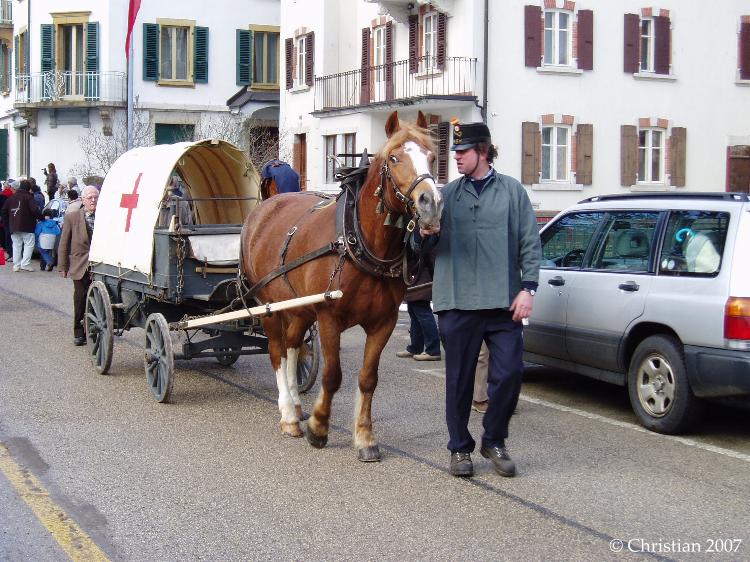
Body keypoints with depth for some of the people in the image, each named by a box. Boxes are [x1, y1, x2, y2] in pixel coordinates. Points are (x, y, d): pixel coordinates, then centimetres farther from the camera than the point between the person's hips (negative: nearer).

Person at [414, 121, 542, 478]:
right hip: (457, 302, 1)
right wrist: (424, 235, -11)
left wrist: (527, 287, -6)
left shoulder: (512, 191, 5)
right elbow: (422, 247, 12)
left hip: (503, 301, -1)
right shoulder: (448, 194, 9)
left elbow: (530, 243, 3)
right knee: (459, 380, 7)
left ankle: (494, 442, 18)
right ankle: (460, 448, 21)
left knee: (509, 374, -3)